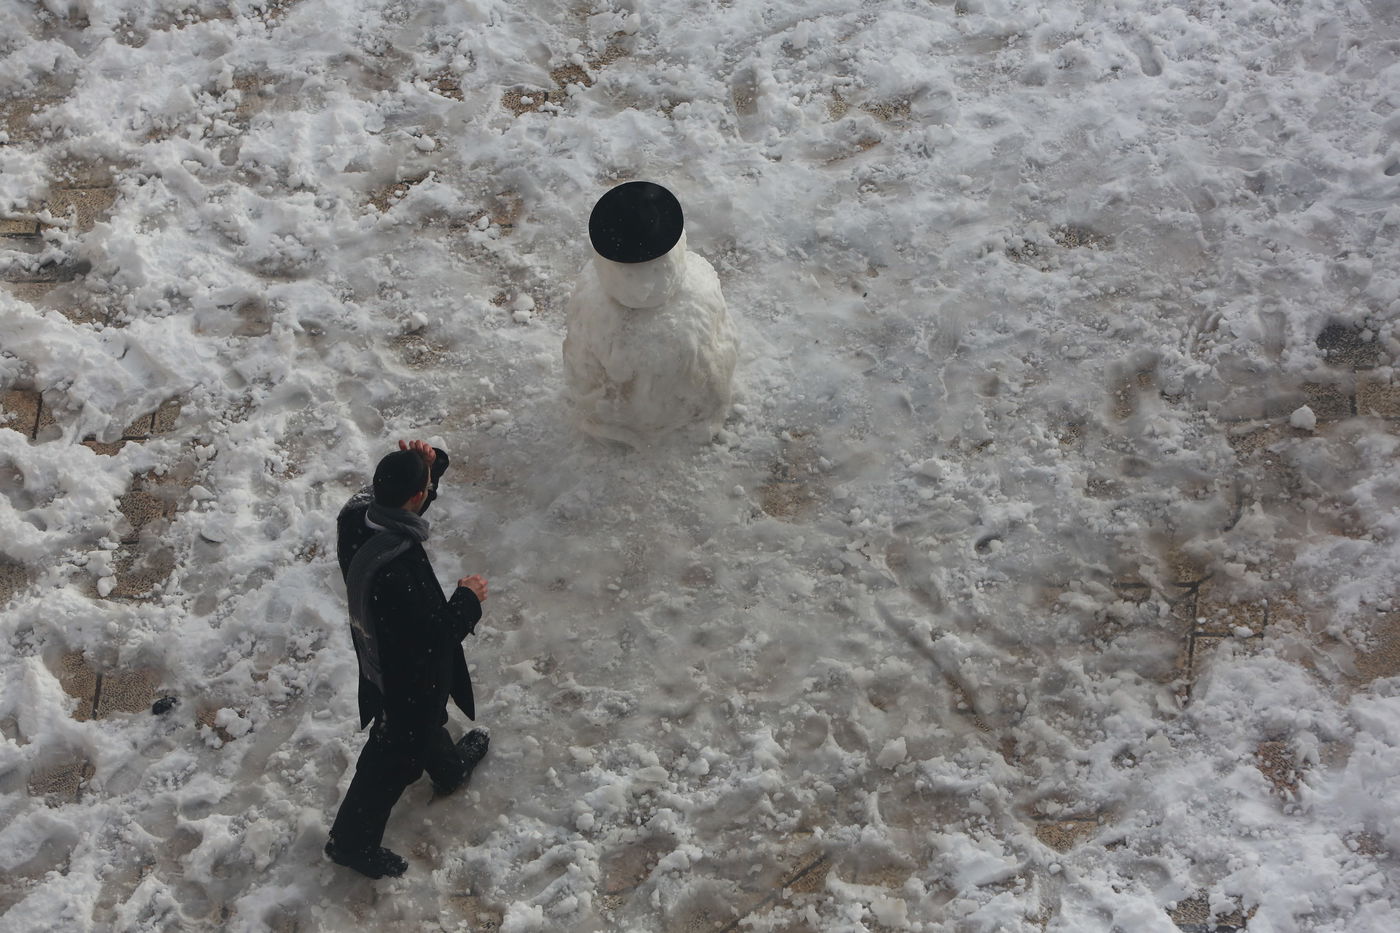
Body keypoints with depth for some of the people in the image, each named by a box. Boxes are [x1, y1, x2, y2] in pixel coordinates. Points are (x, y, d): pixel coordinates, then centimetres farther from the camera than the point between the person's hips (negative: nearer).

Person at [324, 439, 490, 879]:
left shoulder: (358, 513, -20)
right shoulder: (395, 570, -44)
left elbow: (397, 499, 0)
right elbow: (432, 636, -35)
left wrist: (429, 464, -20)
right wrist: (468, 600, -19)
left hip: (378, 655, 8)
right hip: (406, 674, -8)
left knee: (427, 717, 36)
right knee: (396, 755, 17)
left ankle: (450, 767, 66)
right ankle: (352, 840, 38)